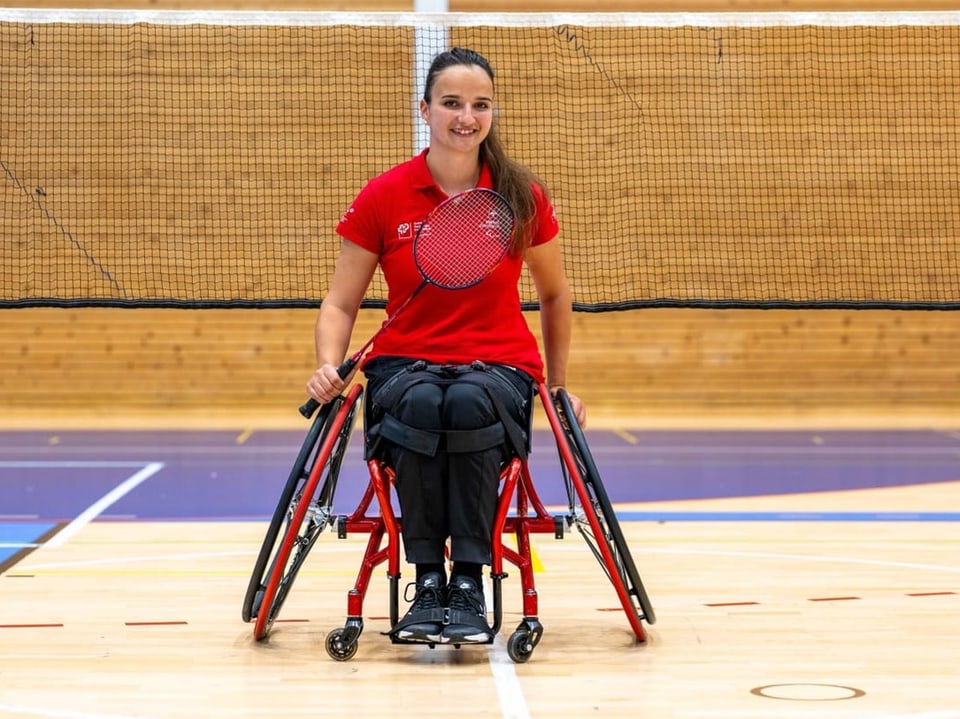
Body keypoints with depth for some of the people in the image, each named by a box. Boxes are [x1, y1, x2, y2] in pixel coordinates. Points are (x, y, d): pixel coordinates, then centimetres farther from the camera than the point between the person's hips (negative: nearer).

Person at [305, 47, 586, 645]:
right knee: (419, 405, -38)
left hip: (499, 366, 0)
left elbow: (554, 294, 16)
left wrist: (559, 386, 18)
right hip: (405, 365, 0)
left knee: (470, 404, -38)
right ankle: (428, 581, -28)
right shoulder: (382, 198, -1)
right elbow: (341, 303, 5)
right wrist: (329, 366, -14)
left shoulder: (524, 197, 1)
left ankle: (470, 584, -30)